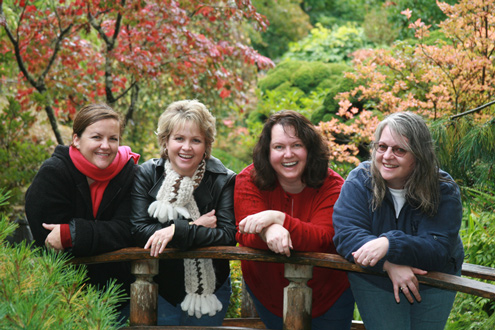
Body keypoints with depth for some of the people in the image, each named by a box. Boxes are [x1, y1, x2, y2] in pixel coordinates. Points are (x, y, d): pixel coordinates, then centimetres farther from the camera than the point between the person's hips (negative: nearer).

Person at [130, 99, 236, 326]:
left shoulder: (224, 181, -7)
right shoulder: (146, 174, -5)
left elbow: (228, 236, -17)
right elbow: (139, 231, -14)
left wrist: (177, 230, -26)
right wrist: (195, 228, -17)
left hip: (210, 288, 0)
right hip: (158, 287, 0)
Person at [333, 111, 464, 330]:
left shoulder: (444, 190, -16)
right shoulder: (359, 181, -15)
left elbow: (438, 250, -26)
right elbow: (347, 234, -23)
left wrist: (389, 244, -43)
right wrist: (390, 265, -37)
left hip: (434, 283, 1)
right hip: (374, 281, 0)